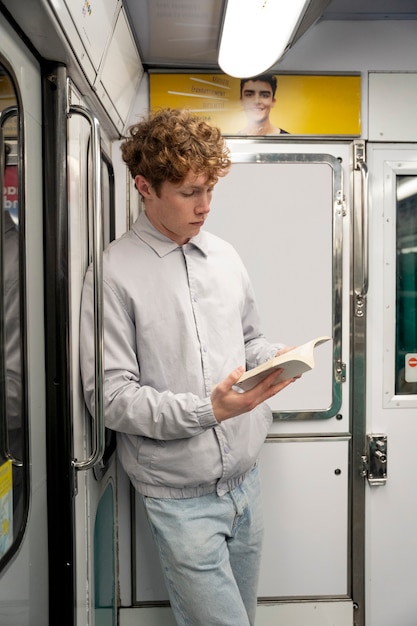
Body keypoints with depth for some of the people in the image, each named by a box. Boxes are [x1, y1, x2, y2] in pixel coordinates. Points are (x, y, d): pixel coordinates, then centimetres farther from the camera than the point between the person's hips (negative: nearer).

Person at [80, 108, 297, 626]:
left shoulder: (224, 255, 6)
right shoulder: (114, 272, -13)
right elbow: (110, 396, -15)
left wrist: (276, 357, -5)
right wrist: (207, 410, -24)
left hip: (245, 479, 6)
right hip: (181, 495, -6)